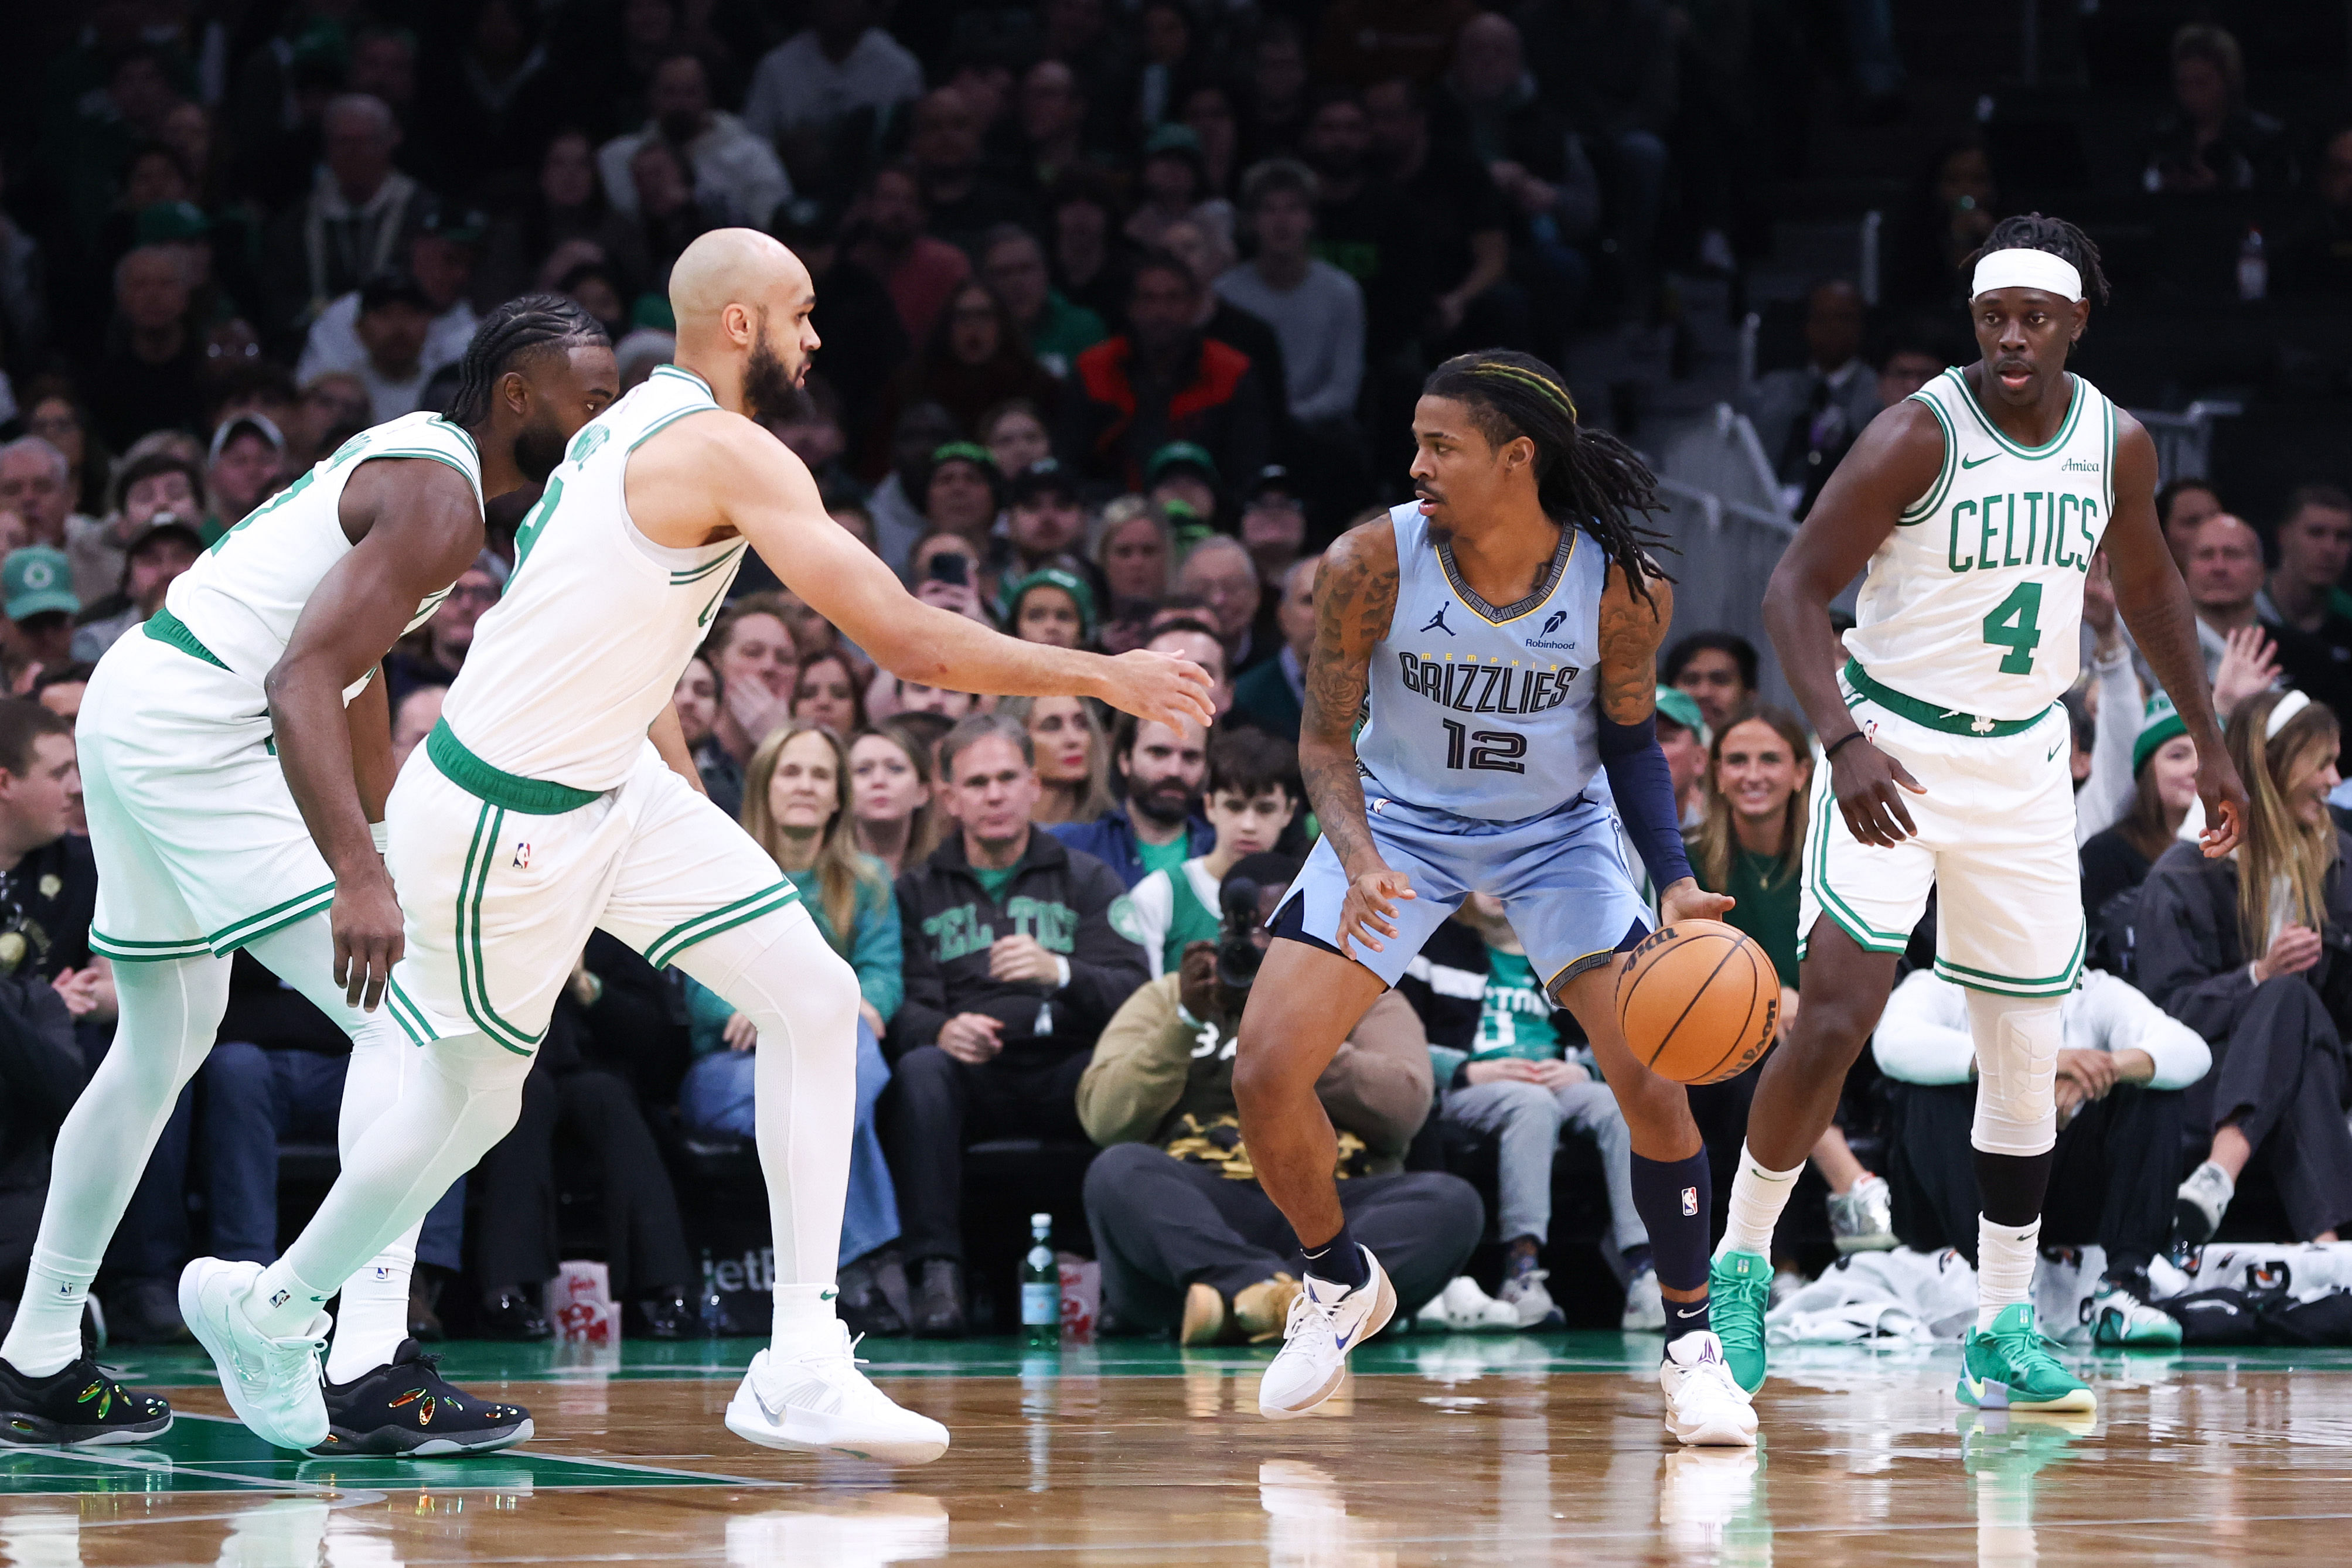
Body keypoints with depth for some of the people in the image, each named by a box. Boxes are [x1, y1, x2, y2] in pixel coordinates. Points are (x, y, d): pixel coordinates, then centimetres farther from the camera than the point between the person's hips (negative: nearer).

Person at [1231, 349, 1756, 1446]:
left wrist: (1675, 882, -20)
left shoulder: (1621, 585, -22)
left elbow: (1631, 740, -6)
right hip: (1400, 822, 1)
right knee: (1264, 1073, -10)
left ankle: (1691, 1345, 5)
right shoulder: (1373, 563, -23)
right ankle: (1339, 1284, 18)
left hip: (1557, 831, -1)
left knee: (1653, 1080, -14)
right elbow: (1326, 739, -13)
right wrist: (1360, 861, -32)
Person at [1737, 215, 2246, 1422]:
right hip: (1893, 754, -5)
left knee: (2026, 1058, 4)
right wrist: (1842, 740, -31)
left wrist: (2207, 743, 18)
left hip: (2023, 764, 5)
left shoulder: (2118, 444, -1)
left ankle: (2004, 1335, 14)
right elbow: (1796, 587, -17)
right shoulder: (1919, 435, -16)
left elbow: (2146, 583, 18)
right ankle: (1740, 1264, 5)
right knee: (1835, 1024, -16)